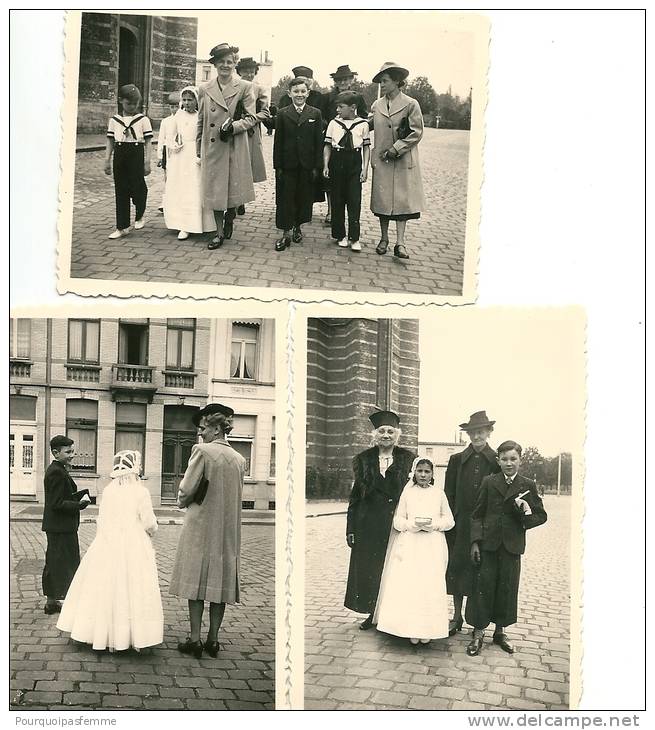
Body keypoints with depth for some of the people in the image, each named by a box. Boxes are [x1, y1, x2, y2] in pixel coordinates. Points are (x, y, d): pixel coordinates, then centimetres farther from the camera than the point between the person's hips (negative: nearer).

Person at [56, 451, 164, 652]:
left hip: (108, 545, 3)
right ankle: (136, 638, 4)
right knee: (133, 590, 2)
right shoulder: (140, 492, -10)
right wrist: (151, 531, 13)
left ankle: (110, 637, 15)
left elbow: (102, 520, 4)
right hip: (134, 547, -3)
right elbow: (149, 522, -8)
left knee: (108, 590, 11)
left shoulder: (107, 490, 0)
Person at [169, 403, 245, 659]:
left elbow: (186, 490, -11)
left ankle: (195, 639, 4)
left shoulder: (202, 451, -12)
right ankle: (213, 639, 14)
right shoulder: (239, 459, 5)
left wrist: (183, 502, 10)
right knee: (220, 582, 9)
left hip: (201, 525, -5)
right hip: (228, 528, 5)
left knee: (196, 580, 3)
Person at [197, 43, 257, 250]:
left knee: (234, 188, 5)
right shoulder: (204, 89, 6)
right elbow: (200, 122, 11)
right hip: (212, 147, 2)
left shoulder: (244, 88, -1)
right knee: (214, 189, 4)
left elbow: (251, 118, -1)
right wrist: (198, 151, 11)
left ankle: (229, 220, 32)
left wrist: (233, 126, -18)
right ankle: (219, 232, 14)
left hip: (235, 148, -2)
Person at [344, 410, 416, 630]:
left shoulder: (407, 459, 2)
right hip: (369, 523, 2)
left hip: (397, 522, -1)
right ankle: (373, 613, 18)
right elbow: (355, 495, 6)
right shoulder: (364, 460, 5)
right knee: (368, 568, 6)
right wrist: (351, 528, 2)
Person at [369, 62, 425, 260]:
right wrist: (375, 157, 5)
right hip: (381, 161, 4)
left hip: (403, 160, -3)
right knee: (382, 199, 5)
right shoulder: (376, 106, 7)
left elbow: (416, 132, -6)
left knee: (402, 199, -5)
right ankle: (384, 239, 16)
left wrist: (396, 148, -12)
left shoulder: (410, 104, -4)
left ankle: (400, 243, -5)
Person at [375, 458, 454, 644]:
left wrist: (433, 523, -10)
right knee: (407, 585, -8)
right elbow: (398, 521, 5)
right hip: (409, 546, 0)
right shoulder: (407, 492, 5)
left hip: (433, 547, 0)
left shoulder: (439, 493, 6)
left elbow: (449, 521, 8)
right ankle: (411, 629, 0)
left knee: (430, 586, -6)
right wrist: (414, 523, -13)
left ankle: (427, 629, 3)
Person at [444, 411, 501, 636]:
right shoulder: (456, 460, 6)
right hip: (460, 524, 2)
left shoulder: (497, 461, 1)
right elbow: (449, 494, 6)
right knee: (457, 567, 6)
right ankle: (457, 616, 19)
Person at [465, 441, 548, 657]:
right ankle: (478, 633, 11)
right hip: (488, 544, -1)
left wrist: (528, 513, -15)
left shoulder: (528, 486, 3)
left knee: (507, 588, 8)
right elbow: (477, 514, 3)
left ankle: (500, 631, 25)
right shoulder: (489, 482, 2)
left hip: (512, 546, 1)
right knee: (483, 587, 0)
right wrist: (475, 541, -5)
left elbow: (541, 516, 6)